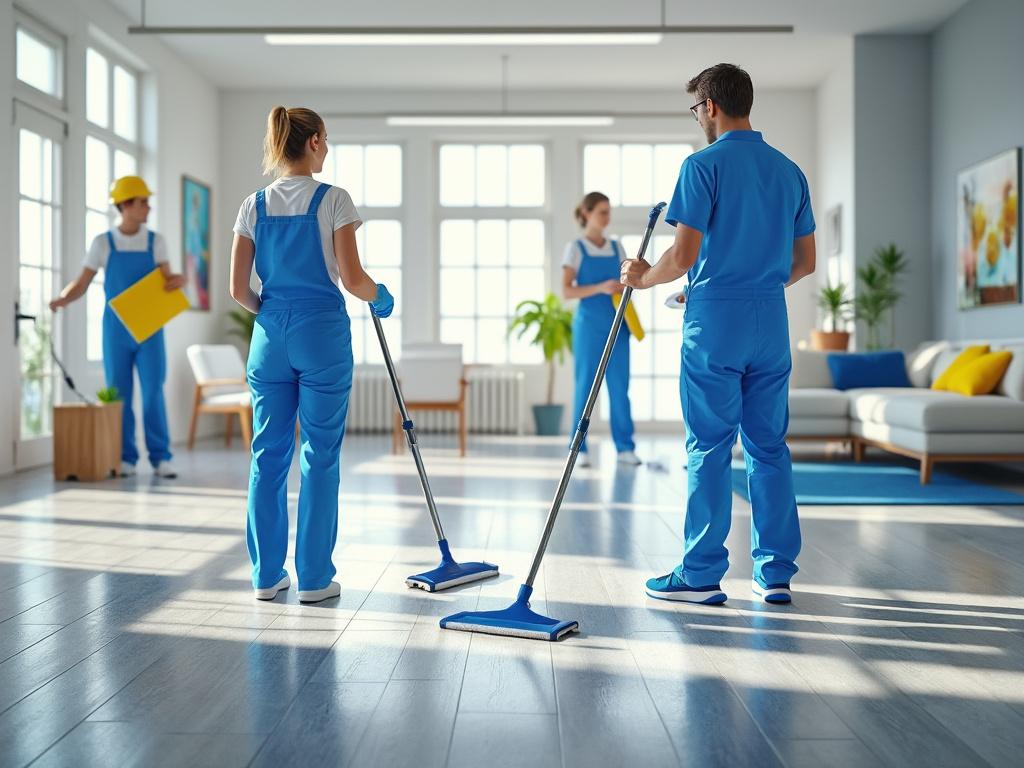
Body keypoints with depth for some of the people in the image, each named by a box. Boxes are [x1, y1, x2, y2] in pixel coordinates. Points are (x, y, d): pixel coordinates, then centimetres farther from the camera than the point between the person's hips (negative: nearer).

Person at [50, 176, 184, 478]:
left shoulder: (155, 242, 4)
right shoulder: (103, 243, 1)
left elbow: (167, 282, 4)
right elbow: (81, 284, 2)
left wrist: (177, 280, -20)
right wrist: (62, 299, -19)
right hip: (116, 329, 0)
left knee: (153, 392, -4)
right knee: (119, 394, 3)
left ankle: (160, 457, 3)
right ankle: (125, 459, 11)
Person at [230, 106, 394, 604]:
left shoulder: (254, 206, 5)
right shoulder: (333, 200, -7)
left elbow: (238, 289, 3)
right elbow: (352, 279, -11)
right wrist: (381, 297, 9)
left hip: (270, 335, 4)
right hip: (321, 332, -4)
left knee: (268, 454, 10)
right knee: (319, 456, 3)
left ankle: (267, 574, 16)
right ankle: (313, 578, 8)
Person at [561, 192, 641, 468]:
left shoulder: (616, 247, 13)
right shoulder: (576, 248, -1)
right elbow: (566, 291, -8)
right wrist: (600, 288, -20)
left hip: (617, 325, 4)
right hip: (589, 325, -4)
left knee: (619, 386, 2)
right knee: (585, 386, -1)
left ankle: (625, 447, 7)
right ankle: (580, 448, 6)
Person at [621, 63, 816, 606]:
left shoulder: (704, 165, -8)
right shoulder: (789, 170, 12)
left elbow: (684, 255, -14)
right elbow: (805, 262, 15)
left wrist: (644, 277, 4)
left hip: (715, 321, -5)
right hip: (771, 322, 6)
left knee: (709, 449, 0)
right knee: (769, 446, 9)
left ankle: (701, 575, 6)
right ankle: (776, 573, 13)